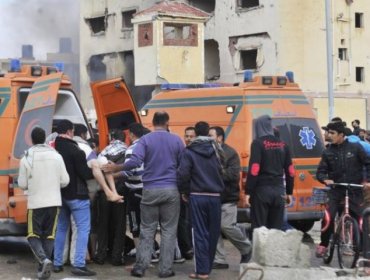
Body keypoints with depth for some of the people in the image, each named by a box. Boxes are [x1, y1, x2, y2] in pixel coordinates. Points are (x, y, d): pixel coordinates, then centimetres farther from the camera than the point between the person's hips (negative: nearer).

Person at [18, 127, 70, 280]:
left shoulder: (27, 158, -7)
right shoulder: (56, 156, 0)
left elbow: (22, 184, -3)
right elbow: (65, 181, 2)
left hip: (35, 202, -2)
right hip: (54, 202, 2)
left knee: (33, 235, 7)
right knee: (49, 235, 12)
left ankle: (44, 260, -17)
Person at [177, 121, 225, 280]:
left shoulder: (189, 152, -4)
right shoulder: (216, 149, 5)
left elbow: (183, 174, -11)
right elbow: (222, 171, 6)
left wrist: (184, 192, 3)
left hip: (197, 196, -3)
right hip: (215, 196, 3)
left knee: (200, 233, -1)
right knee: (213, 233, 12)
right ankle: (208, 266, 20)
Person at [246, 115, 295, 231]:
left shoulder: (258, 143, -7)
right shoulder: (282, 145, 11)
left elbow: (254, 170, -15)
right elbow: (290, 171, 13)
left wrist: (248, 192, -12)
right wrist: (288, 192, 21)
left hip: (262, 190, -5)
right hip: (279, 191, 5)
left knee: (259, 228, -1)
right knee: (276, 228, 10)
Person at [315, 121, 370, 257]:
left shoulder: (355, 147, -1)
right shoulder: (328, 152, 4)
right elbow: (320, 171, 4)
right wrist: (325, 179, -17)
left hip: (354, 190, -1)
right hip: (336, 190, 1)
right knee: (329, 217, -13)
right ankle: (323, 245, 2)